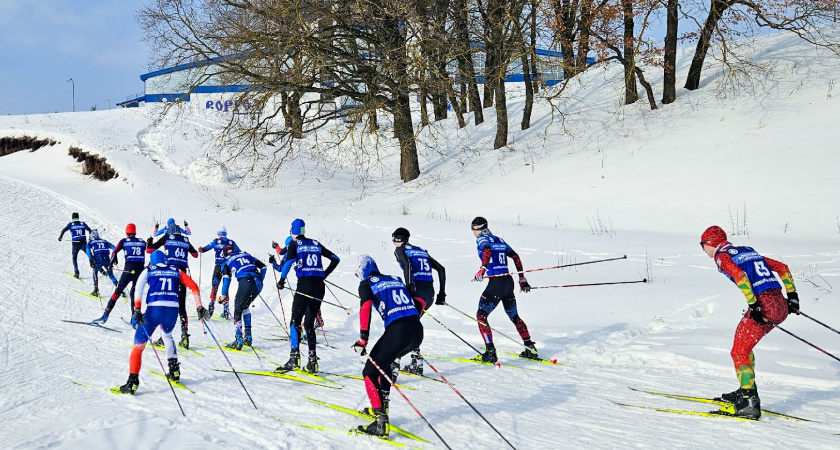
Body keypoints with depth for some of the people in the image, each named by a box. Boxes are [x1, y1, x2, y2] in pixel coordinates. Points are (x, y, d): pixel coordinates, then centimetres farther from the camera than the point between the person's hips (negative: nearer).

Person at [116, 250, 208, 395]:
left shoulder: (148, 271, 15)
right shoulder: (176, 270, 21)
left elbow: (139, 288, -3)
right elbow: (193, 286, 12)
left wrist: (137, 310, -11)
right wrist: (199, 307, 11)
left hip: (154, 309, -3)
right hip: (173, 310, 3)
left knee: (139, 343, 3)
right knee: (167, 335, 33)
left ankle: (133, 381, -10)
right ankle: (174, 371, 30)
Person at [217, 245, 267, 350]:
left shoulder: (227, 261, 17)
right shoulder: (246, 254, 30)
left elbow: (226, 277, 0)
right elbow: (263, 267, 27)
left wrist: (224, 295, -1)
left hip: (245, 283, -5)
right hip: (258, 284, 5)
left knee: (238, 310, 3)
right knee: (245, 307, 25)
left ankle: (239, 341, -8)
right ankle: (248, 338, 23)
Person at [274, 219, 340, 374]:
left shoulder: (294, 243, 4)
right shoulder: (316, 244, 17)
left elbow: (289, 260, -15)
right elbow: (335, 259, 19)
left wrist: (282, 279, -5)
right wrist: (324, 275, 25)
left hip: (304, 284, -5)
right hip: (319, 286, 5)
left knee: (296, 321, -1)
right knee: (309, 323, 11)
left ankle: (294, 357, -12)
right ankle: (312, 361, 5)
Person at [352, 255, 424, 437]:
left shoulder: (366, 284, 9)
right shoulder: (395, 279, 26)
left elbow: (366, 308, -9)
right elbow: (420, 303, 26)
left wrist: (363, 339, -9)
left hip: (397, 332, -7)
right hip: (418, 331, 7)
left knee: (370, 372, 5)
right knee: (382, 362, 31)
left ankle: (381, 422, -9)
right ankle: (381, 407, 31)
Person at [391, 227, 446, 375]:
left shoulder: (400, 249, 8)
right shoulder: (421, 251, 25)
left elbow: (407, 264, -15)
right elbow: (441, 269, 20)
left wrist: (409, 286, -20)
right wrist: (442, 294, 21)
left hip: (416, 290, -6)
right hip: (430, 293, 6)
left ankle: (395, 359, 3)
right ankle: (416, 363, 16)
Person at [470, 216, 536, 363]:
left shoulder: (482, 239, -1)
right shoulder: (499, 239, 18)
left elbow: (487, 250, -24)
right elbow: (515, 257, 19)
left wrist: (483, 268, -35)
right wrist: (522, 279, 25)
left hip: (495, 283, -7)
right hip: (509, 281, 7)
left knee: (481, 316, 0)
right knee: (514, 316, 23)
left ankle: (490, 352, -10)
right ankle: (530, 348, 24)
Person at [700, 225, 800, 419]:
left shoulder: (722, 256, 3)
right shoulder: (747, 251, 26)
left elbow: (740, 276, -18)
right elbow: (782, 267, 24)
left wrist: (753, 305, -21)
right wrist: (792, 295, 22)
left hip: (762, 306, -8)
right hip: (780, 305, 8)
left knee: (739, 352, -2)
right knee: (744, 345, 24)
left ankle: (750, 403, -10)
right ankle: (747, 390, 28)